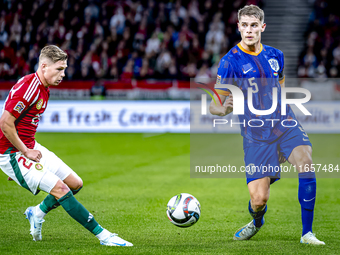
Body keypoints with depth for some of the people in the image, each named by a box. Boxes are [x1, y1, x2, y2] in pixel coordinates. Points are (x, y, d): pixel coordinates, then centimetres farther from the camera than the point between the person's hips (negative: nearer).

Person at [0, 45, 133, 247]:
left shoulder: (44, 88, 9)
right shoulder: (27, 88, -22)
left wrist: (31, 149, 13)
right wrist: (25, 152, -18)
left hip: (29, 147, 10)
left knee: (75, 183, 5)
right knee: (60, 189, -18)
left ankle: (37, 213, 25)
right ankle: (103, 235, -15)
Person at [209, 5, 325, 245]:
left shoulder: (275, 55, 9)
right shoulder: (230, 61, -6)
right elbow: (214, 105, -8)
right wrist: (223, 108, -31)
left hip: (285, 125, 3)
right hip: (256, 135, -3)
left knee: (306, 162, -27)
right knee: (259, 199, -9)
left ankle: (307, 233, -15)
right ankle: (257, 222, 32)